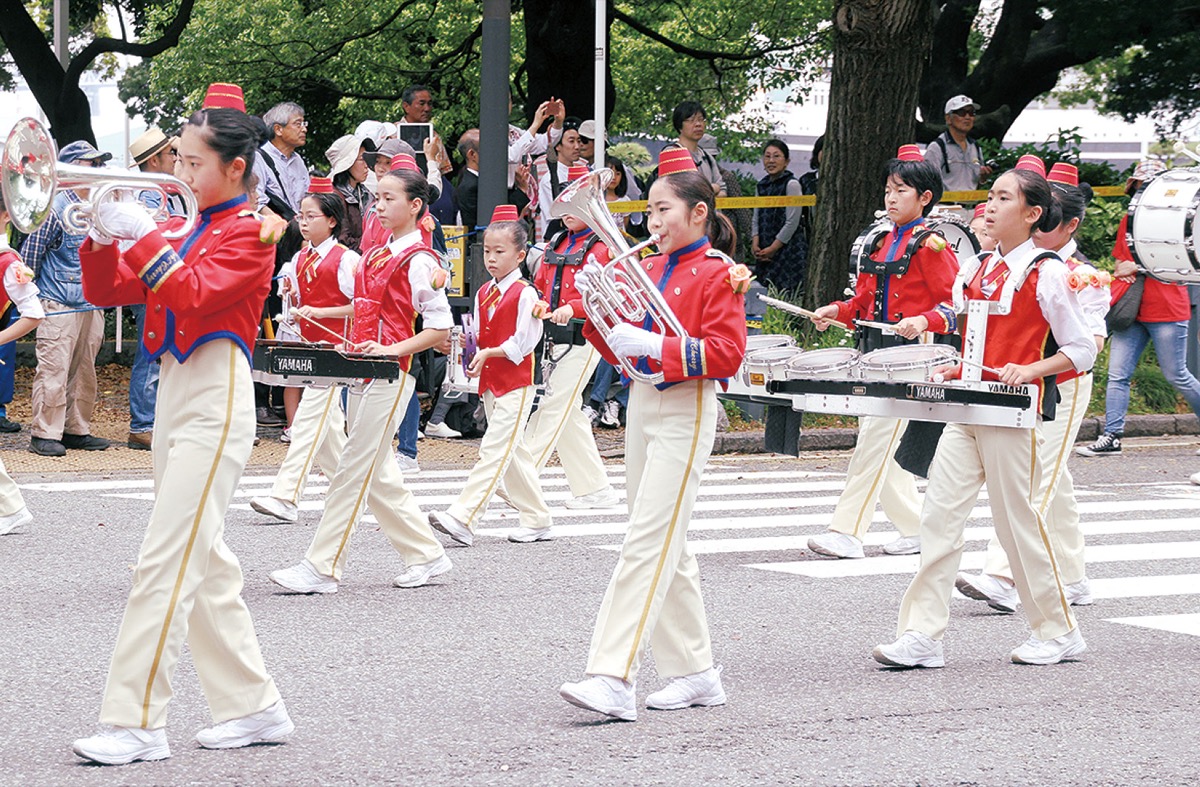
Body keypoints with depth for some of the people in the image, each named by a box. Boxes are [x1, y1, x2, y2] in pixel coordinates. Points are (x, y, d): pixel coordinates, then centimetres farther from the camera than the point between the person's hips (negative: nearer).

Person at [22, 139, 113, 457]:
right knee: (53, 370, -8)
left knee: (84, 372, 11)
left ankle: (77, 430, 19)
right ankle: (44, 434, -3)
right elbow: (30, 253, -6)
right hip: (59, 306, -7)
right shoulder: (56, 207, -9)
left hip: (91, 306, 7)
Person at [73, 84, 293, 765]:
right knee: (203, 559, 12)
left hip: (216, 405, -9)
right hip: (174, 395, 9)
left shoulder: (248, 232, -6)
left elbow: (193, 294, -21)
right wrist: (104, 235, -2)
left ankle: (138, 723, -15)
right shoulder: (181, 230, 17)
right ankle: (255, 706, 19)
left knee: (167, 561, -14)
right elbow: (108, 291, 13)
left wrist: (143, 236, -21)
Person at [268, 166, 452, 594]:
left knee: (354, 471, -8)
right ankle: (426, 555, 21)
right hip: (361, 373, 9)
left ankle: (322, 568, -7)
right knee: (378, 476, 12)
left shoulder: (419, 261, -9)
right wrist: (351, 346, 10)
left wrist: (392, 349, -20)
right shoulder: (374, 256, 16)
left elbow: (441, 327, -12)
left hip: (390, 375, -9)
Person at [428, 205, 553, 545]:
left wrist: (488, 353, -19)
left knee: (494, 450, -12)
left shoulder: (525, 294, -10)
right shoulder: (483, 294, 13)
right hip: (489, 382, 8)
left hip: (516, 384, -8)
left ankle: (462, 518, -20)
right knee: (513, 453, 11)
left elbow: (521, 344, -15)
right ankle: (537, 519, 19)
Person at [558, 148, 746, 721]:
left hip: (686, 413, -8)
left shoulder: (717, 272, -7)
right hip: (642, 406, 8)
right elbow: (621, 350, 15)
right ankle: (696, 672, 19)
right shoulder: (649, 268, 15)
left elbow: (726, 353, -16)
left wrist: (654, 346, -23)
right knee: (668, 549, 11)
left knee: (647, 545, -14)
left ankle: (612, 678, -20)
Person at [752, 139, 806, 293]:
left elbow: (792, 222, -9)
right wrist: (755, 243, 1)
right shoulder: (763, 185, 14)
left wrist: (773, 248, -8)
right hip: (764, 252, 7)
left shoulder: (791, 184, -6)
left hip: (789, 249, -7)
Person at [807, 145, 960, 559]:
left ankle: (847, 532, -12)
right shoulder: (882, 241, 16)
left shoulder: (930, 245, -8)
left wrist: (923, 321, -28)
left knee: (876, 443, -11)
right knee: (885, 447, 10)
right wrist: (837, 312, 5)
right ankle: (916, 528, 18)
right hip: (874, 353, 9)